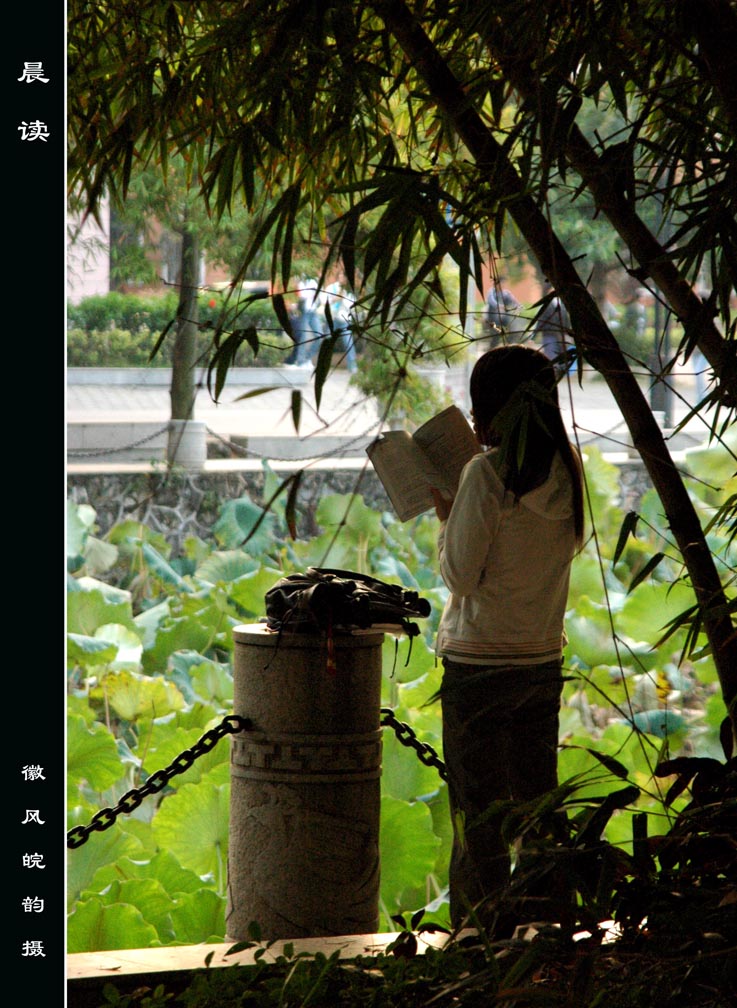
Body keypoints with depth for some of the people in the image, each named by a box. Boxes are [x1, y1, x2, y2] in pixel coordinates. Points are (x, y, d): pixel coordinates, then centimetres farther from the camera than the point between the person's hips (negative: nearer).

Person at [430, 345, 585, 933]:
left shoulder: (488, 473, -17)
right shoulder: (567, 471, 1)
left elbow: (460, 575, -15)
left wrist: (444, 515, 0)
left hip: (479, 662, -6)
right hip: (544, 660, 6)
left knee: (478, 817, 2)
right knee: (537, 810, 15)